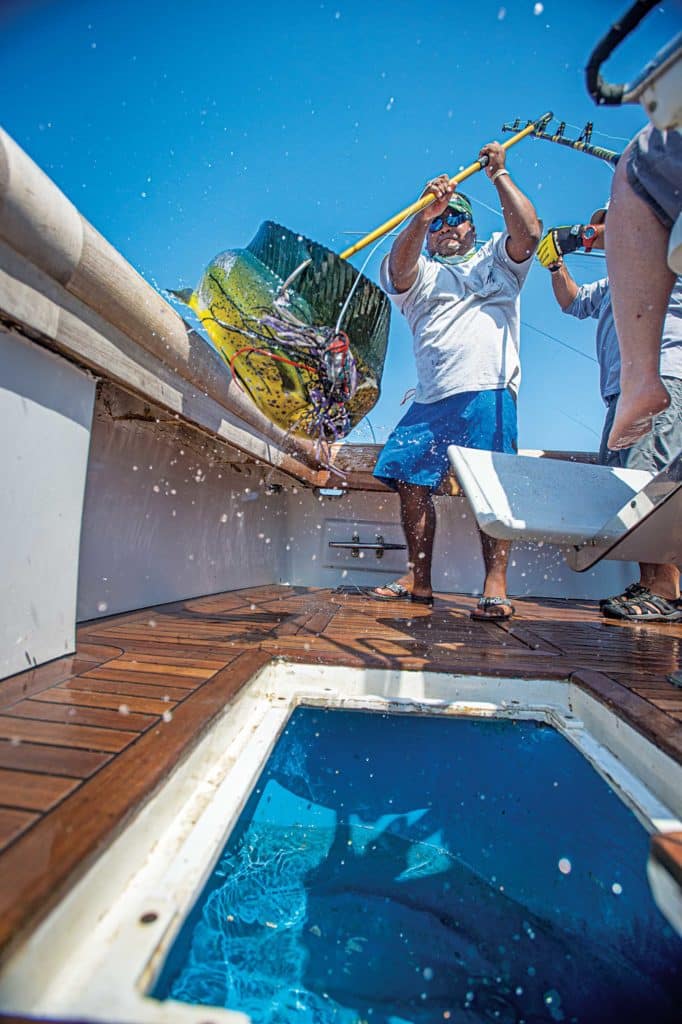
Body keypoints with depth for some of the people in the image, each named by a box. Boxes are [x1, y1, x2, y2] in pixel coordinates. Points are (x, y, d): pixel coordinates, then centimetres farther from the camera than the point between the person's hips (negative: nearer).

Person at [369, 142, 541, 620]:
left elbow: (529, 232, 5)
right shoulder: (420, 273, 25)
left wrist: (499, 174, 11)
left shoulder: (497, 257, 25)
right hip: (431, 400, 3)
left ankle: (496, 587, -10)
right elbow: (396, 271, 2)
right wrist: (422, 216, -10)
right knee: (412, 482, -4)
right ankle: (419, 580, 7)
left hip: (488, 392, -2)